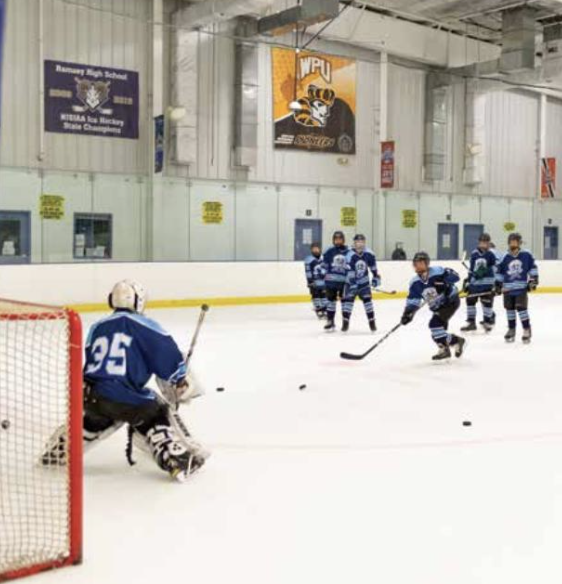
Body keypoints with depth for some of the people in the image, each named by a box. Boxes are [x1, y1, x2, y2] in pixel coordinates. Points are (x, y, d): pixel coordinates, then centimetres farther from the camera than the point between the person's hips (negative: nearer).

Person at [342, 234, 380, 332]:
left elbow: (373, 266, 6)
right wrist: (353, 284, -30)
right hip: (352, 281, -2)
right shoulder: (350, 255, -21)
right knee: (348, 299, -6)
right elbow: (349, 271, -25)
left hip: (364, 281, 2)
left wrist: (376, 277, 6)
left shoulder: (369, 254, -10)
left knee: (367, 299, -2)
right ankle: (345, 322, 1)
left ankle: (372, 322, 5)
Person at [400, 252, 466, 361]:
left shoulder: (438, 271, -21)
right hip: (437, 307, 8)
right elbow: (413, 300, -3)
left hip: (451, 301, -8)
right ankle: (457, 341, 25)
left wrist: (444, 282, -35)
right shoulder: (415, 283, -4)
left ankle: (444, 349, -9)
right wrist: (407, 313, -14)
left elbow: (454, 276, -18)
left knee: (435, 323, -20)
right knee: (439, 330, 5)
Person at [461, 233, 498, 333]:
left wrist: (496, 284, -16)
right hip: (475, 282, 5)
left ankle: (488, 322, 13)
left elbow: (497, 269, -9)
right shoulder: (474, 254, 9)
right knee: (470, 300, 4)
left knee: (487, 301, -3)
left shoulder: (491, 254, -7)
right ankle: (471, 322, 15)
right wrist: (467, 281, 16)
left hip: (487, 283, -5)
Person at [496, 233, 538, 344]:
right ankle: (511, 330, 25)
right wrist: (498, 285, 6)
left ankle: (527, 330, 2)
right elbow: (500, 272, 7)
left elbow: (533, 267, 2)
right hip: (508, 288, 3)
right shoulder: (505, 258, -1)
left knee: (522, 308, -9)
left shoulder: (526, 255, -5)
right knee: (510, 309, 11)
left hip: (522, 288, -3)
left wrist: (533, 280, -4)